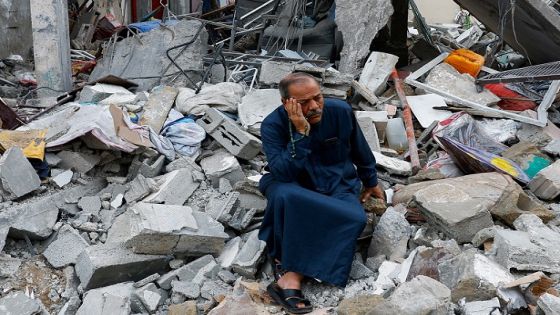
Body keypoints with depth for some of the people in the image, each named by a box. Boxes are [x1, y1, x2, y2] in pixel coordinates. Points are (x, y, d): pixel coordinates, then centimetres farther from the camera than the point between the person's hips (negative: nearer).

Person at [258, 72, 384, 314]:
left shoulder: (341, 111, -10)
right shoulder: (273, 124, -17)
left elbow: (360, 150, 8)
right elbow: (283, 174, -28)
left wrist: (371, 182, 21)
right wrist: (301, 133, -34)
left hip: (337, 185, 2)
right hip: (293, 187, -2)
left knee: (356, 218, -32)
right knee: (283, 195, -39)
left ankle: (290, 277, -34)